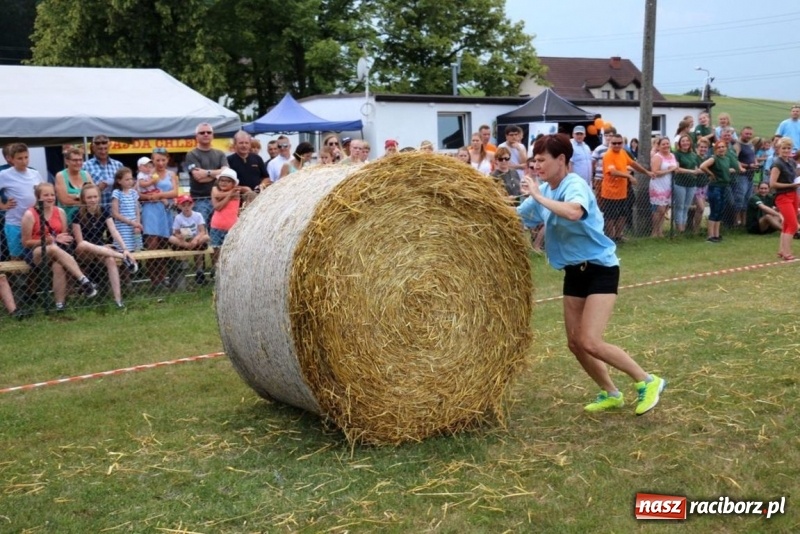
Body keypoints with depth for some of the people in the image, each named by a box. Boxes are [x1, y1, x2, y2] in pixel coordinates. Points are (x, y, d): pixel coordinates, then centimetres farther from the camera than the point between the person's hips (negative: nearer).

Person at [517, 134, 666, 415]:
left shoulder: (575, 185, -20)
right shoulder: (543, 191, 5)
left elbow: (573, 213, -43)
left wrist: (538, 196, -33)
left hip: (600, 268, -8)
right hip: (574, 271, 8)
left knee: (590, 342, -14)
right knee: (575, 343, 9)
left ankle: (648, 382, 5)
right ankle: (610, 393, 28)